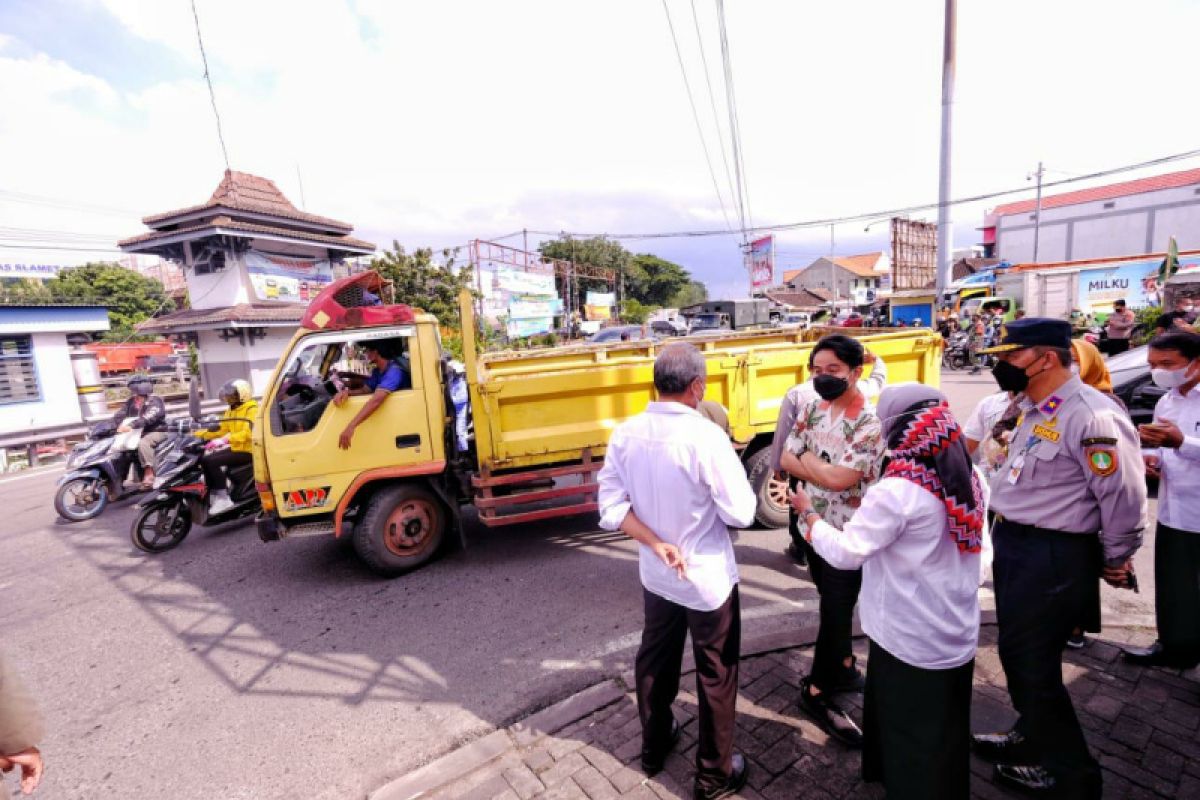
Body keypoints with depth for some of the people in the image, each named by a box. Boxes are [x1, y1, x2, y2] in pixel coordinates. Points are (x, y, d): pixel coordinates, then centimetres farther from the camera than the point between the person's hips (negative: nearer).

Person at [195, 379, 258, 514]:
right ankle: (213, 495, 7)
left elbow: (248, 432, -27)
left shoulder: (252, 409, -13)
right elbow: (221, 429, 18)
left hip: (247, 450, -9)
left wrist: (226, 439, -36)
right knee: (204, 459, -2)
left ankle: (224, 498, -16)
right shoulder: (231, 410, 17)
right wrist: (198, 434, 8)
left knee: (212, 462, -21)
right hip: (235, 447, 9)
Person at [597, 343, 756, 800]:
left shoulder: (625, 434, -10)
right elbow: (741, 513, -19)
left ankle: (654, 745, 49)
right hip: (708, 578, -5)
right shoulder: (706, 436, -26)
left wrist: (657, 544, -9)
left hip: (655, 574, 5)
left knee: (654, 659, 26)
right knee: (716, 673, 18)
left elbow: (611, 510, -8)